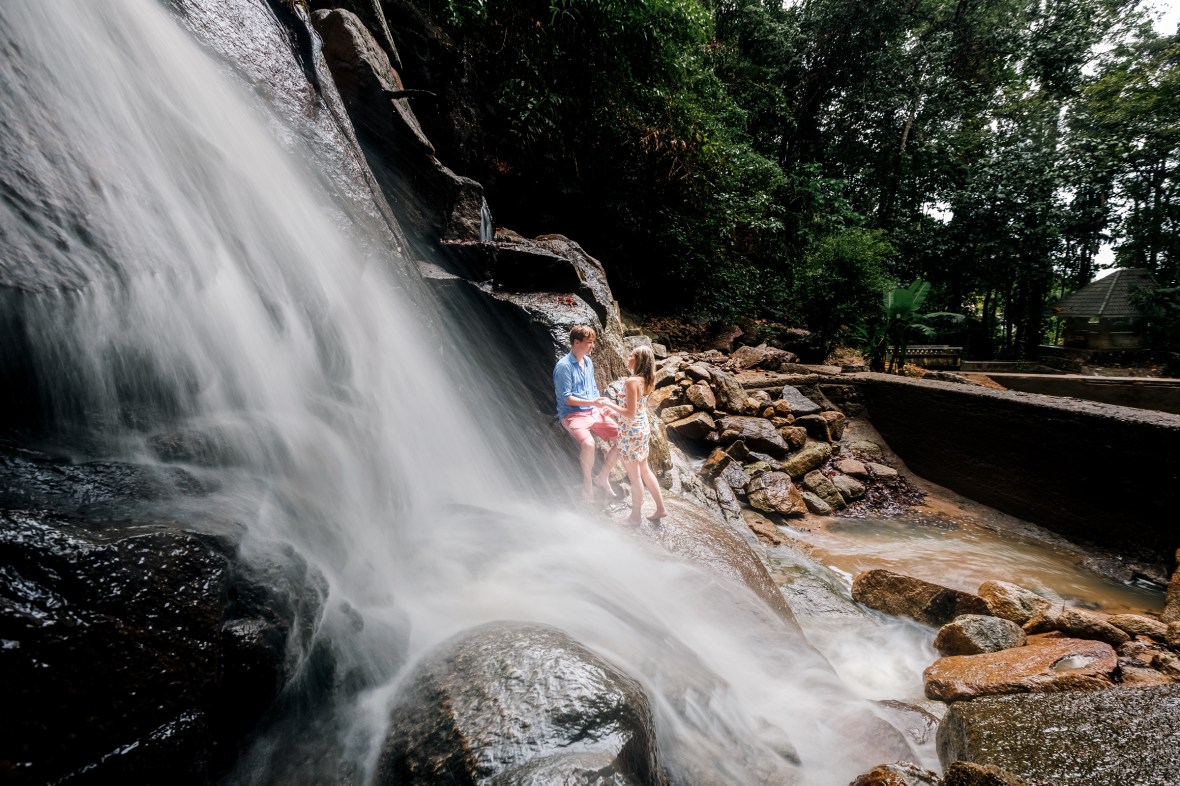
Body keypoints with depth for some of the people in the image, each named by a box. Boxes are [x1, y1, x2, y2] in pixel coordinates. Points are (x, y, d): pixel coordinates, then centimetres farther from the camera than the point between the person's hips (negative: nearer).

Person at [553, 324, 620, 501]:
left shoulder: (588, 362, 11)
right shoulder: (563, 366, -14)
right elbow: (566, 398, -17)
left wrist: (602, 404, 0)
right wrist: (592, 402, -22)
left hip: (594, 412, 8)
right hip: (573, 414, -8)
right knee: (588, 443, -34)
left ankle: (602, 476, 10)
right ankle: (587, 482, -8)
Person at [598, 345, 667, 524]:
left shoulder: (631, 382, -22)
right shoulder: (646, 381, 4)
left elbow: (630, 413, -24)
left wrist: (610, 404, -12)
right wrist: (614, 408, 18)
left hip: (631, 432, -9)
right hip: (644, 429, 9)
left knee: (634, 476, 6)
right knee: (645, 470, 21)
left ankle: (636, 515, 21)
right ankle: (660, 508, 28)